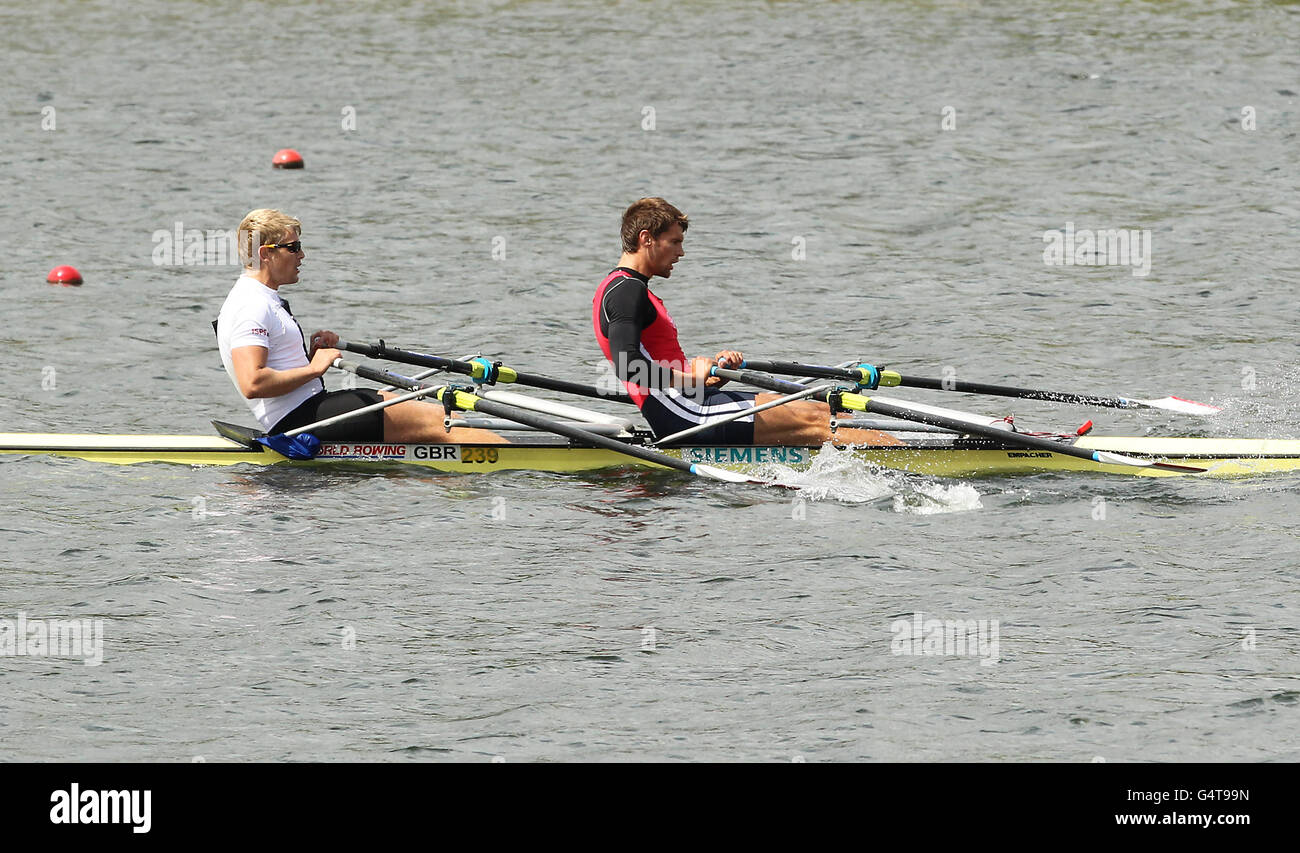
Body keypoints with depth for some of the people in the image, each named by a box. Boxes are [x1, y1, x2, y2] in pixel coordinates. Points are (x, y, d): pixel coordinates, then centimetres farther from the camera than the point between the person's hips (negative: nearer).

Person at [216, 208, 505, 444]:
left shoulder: (264, 300, 20)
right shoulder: (252, 306, -15)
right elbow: (252, 384, -27)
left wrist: (315, 352, 6)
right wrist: (313, 368, -17)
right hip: (299, 419, -11)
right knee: (434, 423, -13)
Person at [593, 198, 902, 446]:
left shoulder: (624, 289, 24)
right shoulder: (627, 291, -10)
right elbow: (628, 366, -25)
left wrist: (709, 368, 6)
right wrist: (692, 378, -18)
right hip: (683, 416, -10)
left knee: (819, 412, 4)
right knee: (812, 423, -12)